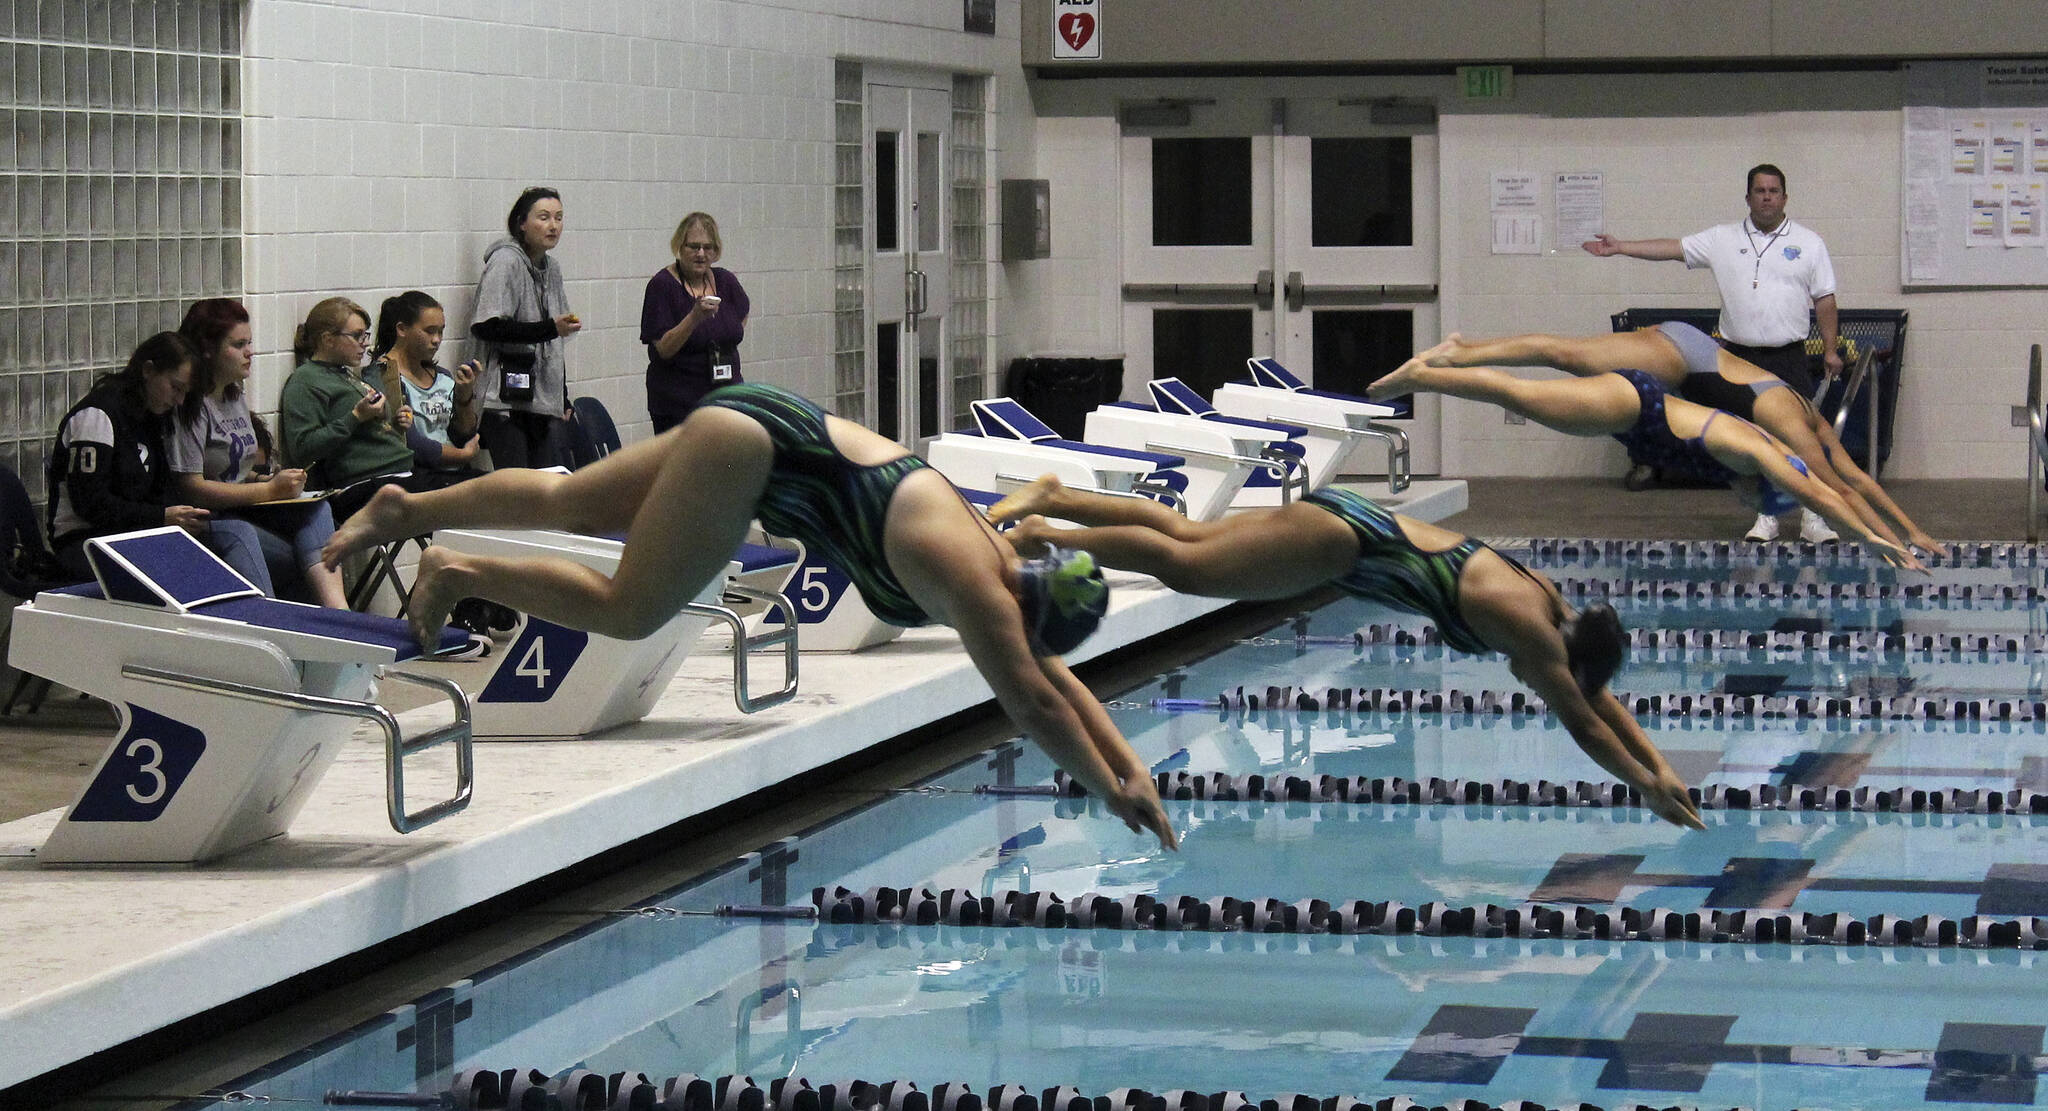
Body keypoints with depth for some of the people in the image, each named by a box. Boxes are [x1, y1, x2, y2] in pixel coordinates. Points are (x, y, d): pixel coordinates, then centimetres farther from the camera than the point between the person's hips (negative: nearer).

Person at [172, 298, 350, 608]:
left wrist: (266, 478, 5)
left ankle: (337, 610, -38)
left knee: (315, 509, -20)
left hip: (243, 510, 8)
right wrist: (269, 489, -15)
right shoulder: (190, 405, -12)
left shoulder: (237, 397, 18)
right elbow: (191, 488, -18)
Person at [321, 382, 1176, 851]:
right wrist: (1113, 789, -15)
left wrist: (1128, 763, 7)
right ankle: (462, 574, 0)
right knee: (630, 611, -11)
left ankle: (403, 509, 27)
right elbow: (1033, 699, -21)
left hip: (759, 429, 9)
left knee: (563, 504, 16)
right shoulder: (975, 585, -21)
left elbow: (1051, 673, 12)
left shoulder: (998, 568, 2)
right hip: (753, 443, -9)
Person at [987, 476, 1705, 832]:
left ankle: (1052, 500, 19)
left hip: (1355, 524, 8)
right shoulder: (1530, 628, -21)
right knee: (1182, 564, -13)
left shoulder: (1551, 609, 3)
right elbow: (1580, 723, -21)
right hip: (1342, 542, -8)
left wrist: (1658, 765, 9)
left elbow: (1599, 694, 13)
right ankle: (1041, 534, -9)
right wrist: (1649, 786, -16)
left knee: (1188, 537, 14)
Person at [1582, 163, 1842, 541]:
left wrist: (1830, 349, -1)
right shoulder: (1724, 239, 6)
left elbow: (1824, 299, 5)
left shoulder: (1808, 243, 4)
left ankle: (1811, 517, -1)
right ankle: (1767, 516, 12)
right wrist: (1618, 247, -4)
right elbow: (1674, 248, 3)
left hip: (1789, 357, -1)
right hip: (1741, 357, 2)